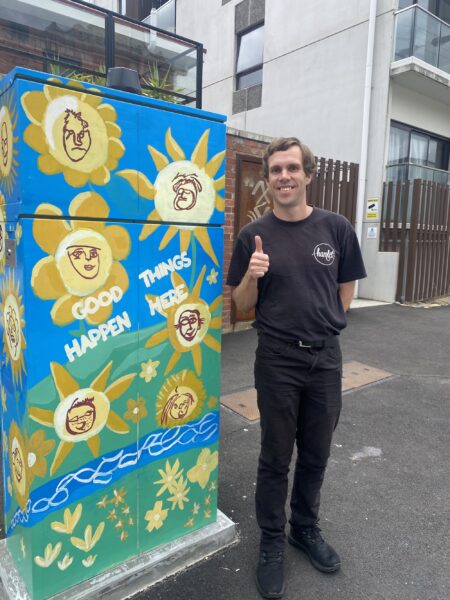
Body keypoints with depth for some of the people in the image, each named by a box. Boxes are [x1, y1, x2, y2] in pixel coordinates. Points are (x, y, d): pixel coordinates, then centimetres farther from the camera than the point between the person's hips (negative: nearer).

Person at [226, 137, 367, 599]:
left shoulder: (336, 228, -1)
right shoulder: (253, 235, -5)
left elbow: (346, 288, 9)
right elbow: (243, 304, -2)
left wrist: (324, 326, 6)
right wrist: (252, 275, -20)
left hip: (326, 357, 2)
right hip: (277, 359, -2)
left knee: (316, 453, 17)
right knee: (275, 457, 11)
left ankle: (306, 529, 41)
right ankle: (271, 543, 32)